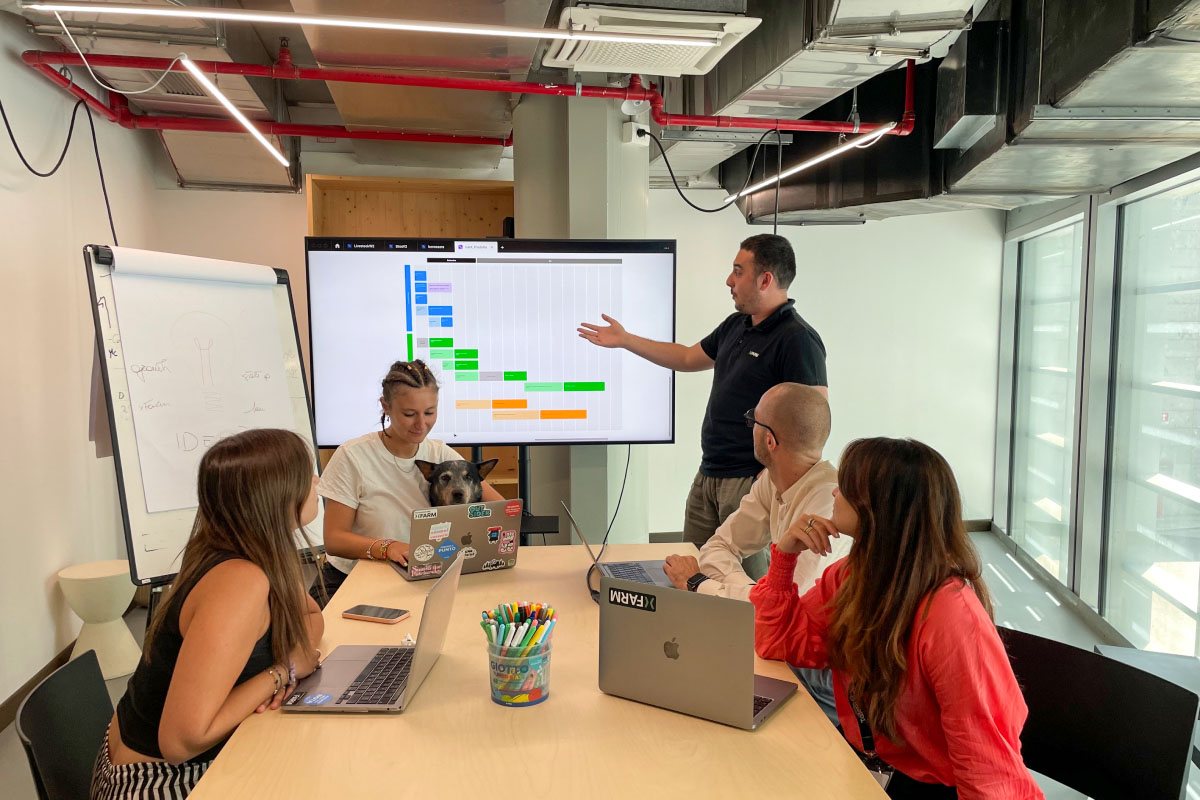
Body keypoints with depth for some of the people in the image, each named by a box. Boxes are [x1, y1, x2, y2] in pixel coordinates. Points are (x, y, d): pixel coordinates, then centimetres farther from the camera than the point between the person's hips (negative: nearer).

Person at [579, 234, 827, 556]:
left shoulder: (797, 339, -15)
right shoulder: (735, 325, 13)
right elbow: (688, 358, 26)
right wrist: (625, 339, 25)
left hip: (750, 481, -9)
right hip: (708, 477, 9)